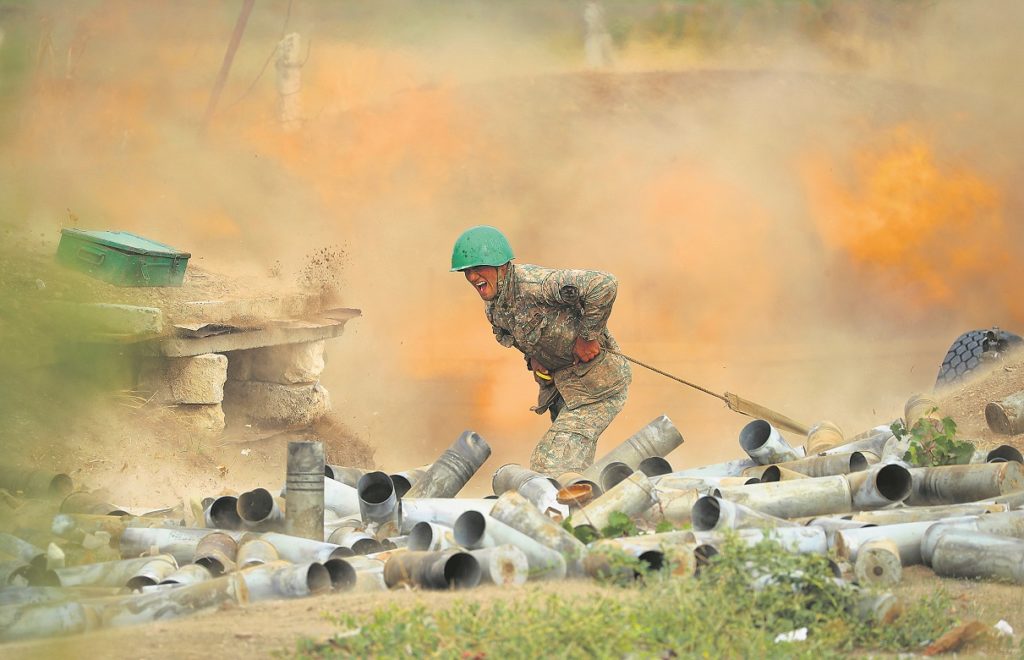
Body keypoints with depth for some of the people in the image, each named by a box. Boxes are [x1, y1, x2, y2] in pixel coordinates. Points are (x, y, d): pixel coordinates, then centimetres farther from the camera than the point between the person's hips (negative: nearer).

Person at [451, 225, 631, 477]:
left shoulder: (532, 283, -28)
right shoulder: (493, 307, 2)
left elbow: (604, 284, -37)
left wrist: (588, 336, -27)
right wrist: (532, 357, 4)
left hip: (598, 383, -10)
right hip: (563, 384, 10)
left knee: (554, 467, -16)